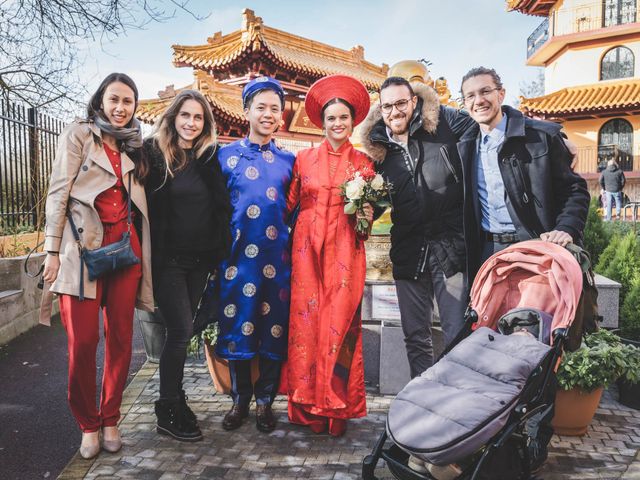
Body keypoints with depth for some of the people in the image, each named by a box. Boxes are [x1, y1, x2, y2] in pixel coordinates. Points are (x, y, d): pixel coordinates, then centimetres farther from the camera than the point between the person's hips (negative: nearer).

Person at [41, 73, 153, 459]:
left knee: (121, 337, 5)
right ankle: (89, 424, 16)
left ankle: (110, 420, 20)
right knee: (82, 341, -3)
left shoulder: (134, 145, 18)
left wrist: (144, 250, 9)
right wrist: (53, 250, -7)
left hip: (126, 247, 4)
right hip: (84, 246, -3)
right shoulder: (79, 135, 6)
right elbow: (58, 193, -1)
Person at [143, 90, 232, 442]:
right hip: (167, 258, -4)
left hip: (199, 259, 4)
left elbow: (220, 208, 8)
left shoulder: (210, 158, 7)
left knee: (181, 330, 11)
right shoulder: (155, 155, -3)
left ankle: (174, 400, 25)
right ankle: (168, 412, 9)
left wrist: (219, 252, 1)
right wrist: (150, 256, -9)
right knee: (181, 330, -6)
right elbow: (145, 207, -6)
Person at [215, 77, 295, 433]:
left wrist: (294, 246, 4)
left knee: (274, 328, 6)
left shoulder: (288, 160, 10)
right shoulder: (227, 155, 5)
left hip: (277, 257, 2)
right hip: (238, 255, -1)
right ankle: (240, 400, 23)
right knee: (237, 326, 4)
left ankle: (265, 401, 23)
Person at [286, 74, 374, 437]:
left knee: (340, 321, -3)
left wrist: (366, 215, -7)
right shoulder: (304, 159, 9)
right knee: (307, 320, -1)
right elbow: (289, 203, 8)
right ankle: (309, 405, 12)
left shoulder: (363, 161, 9)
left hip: (345, 250, 0)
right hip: (308, 247, 1)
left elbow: (372, 207, 14)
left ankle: (338, 406, 10)